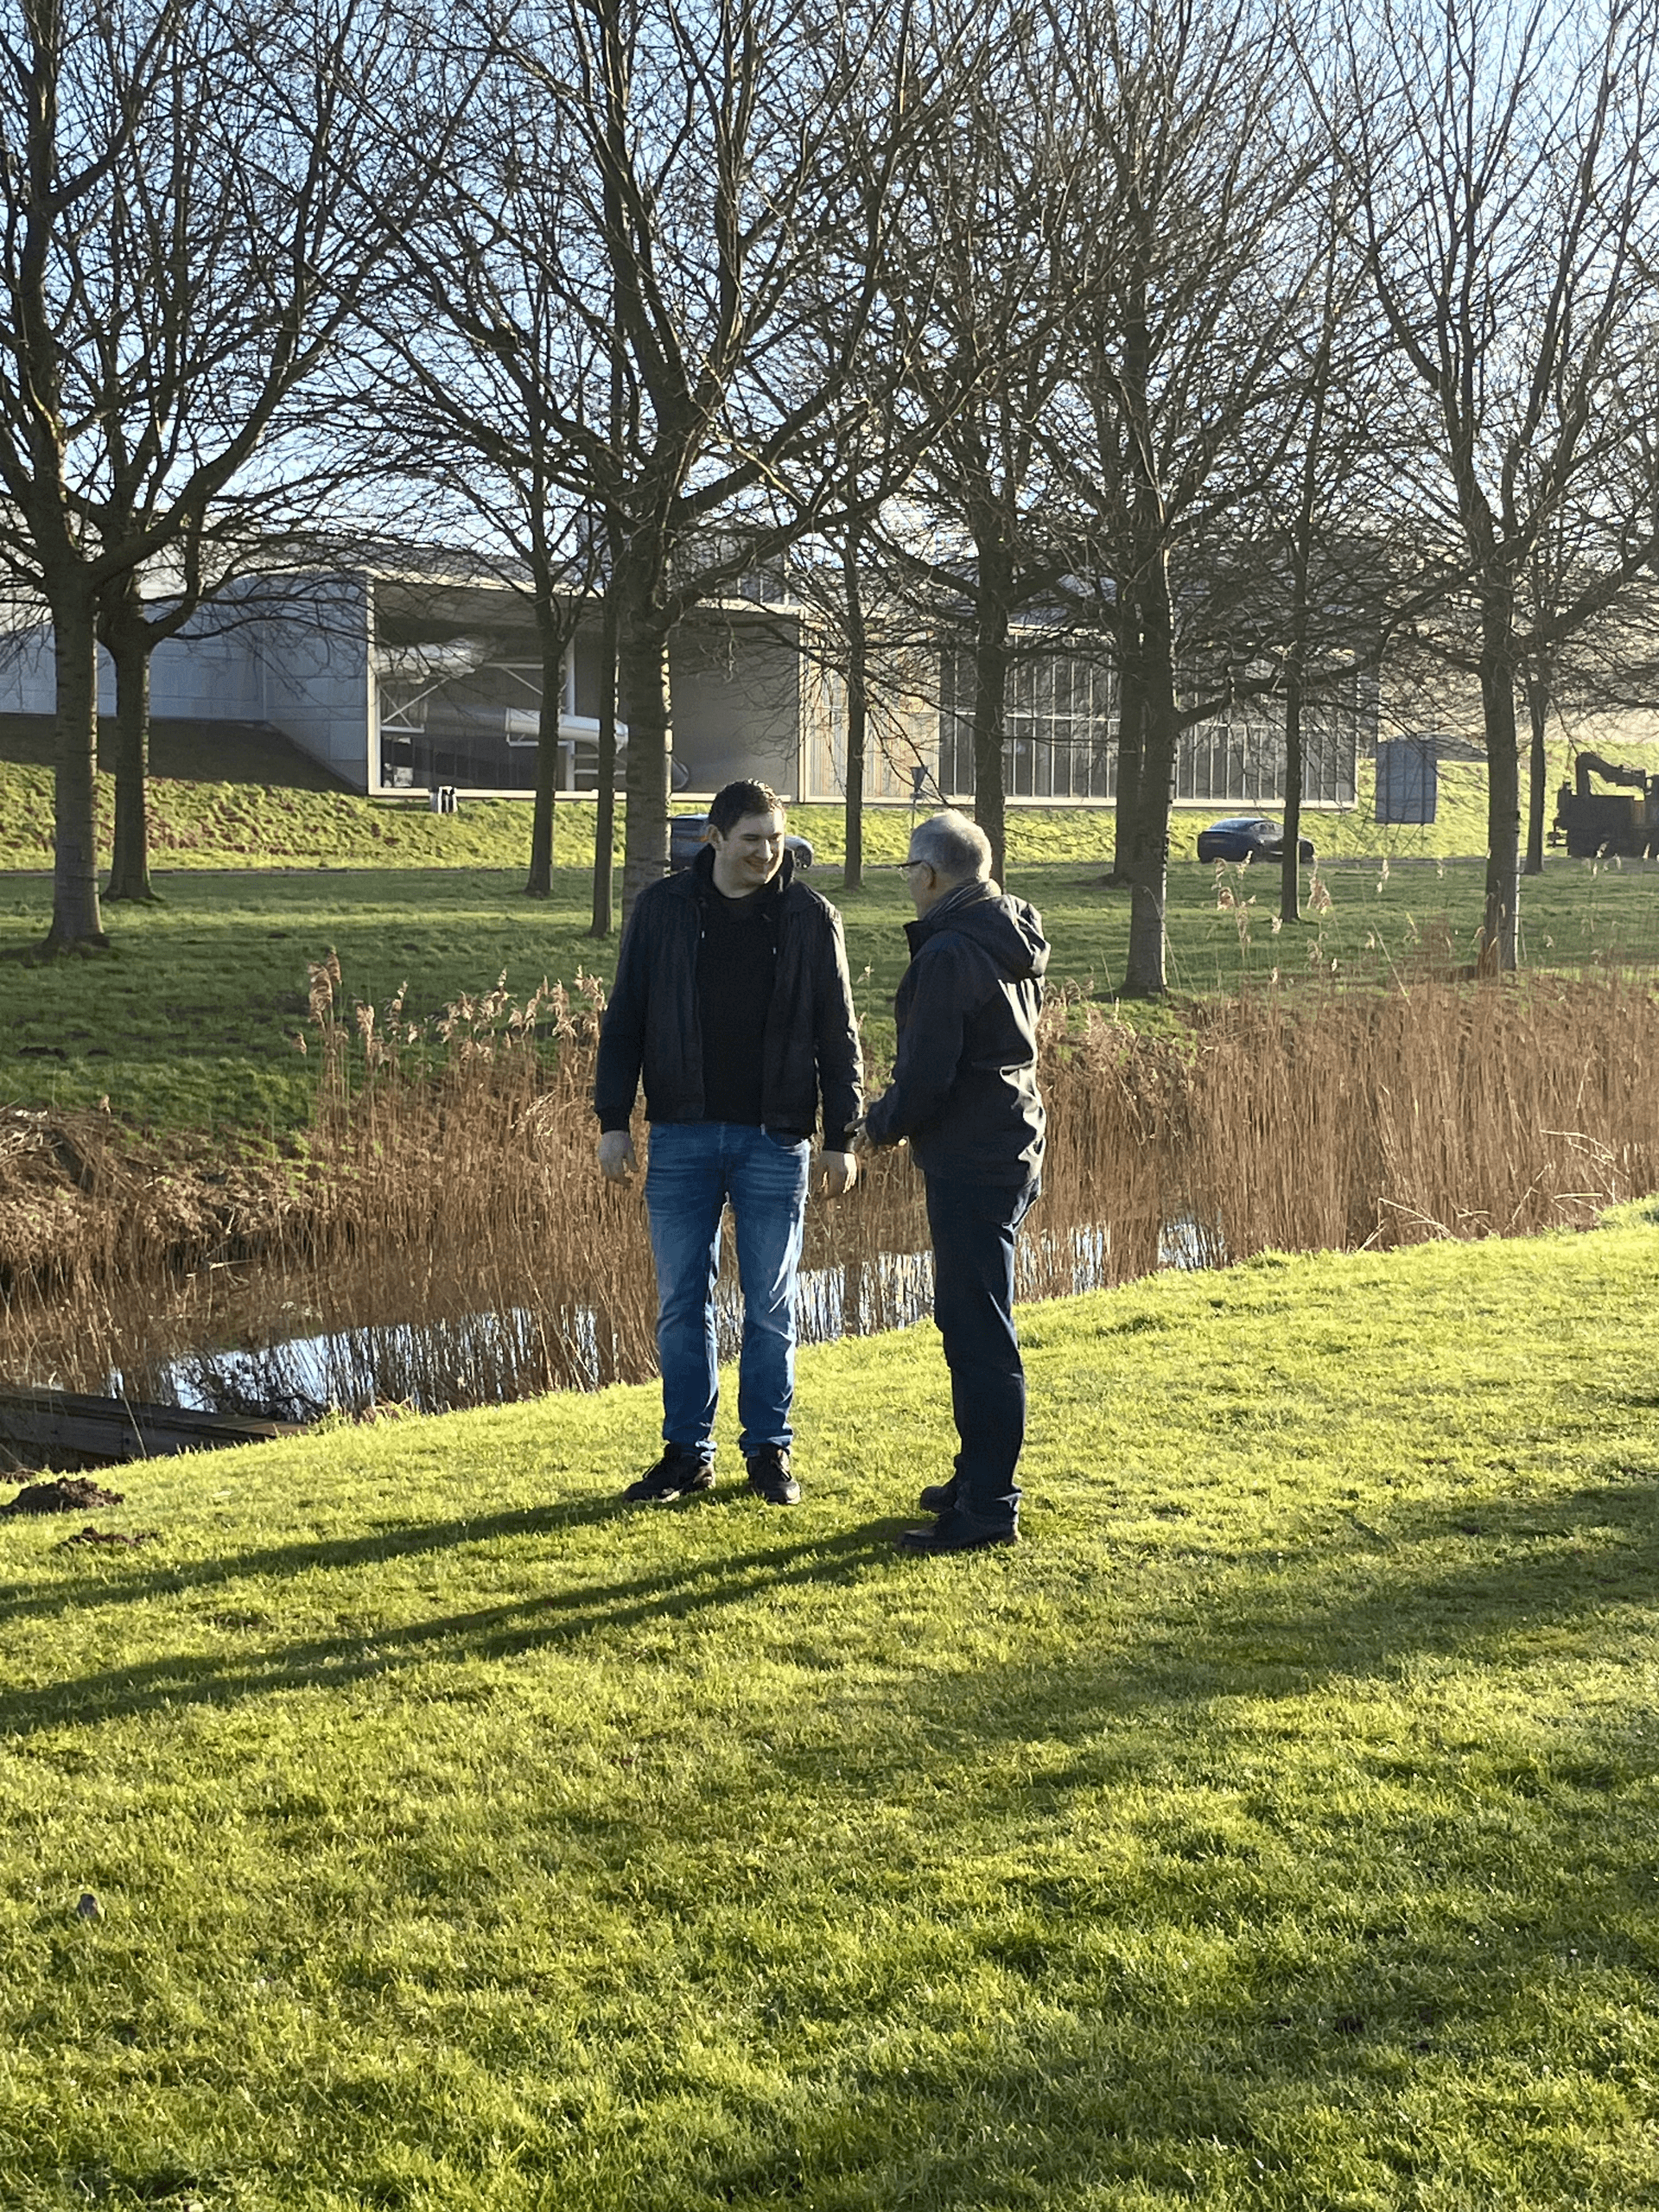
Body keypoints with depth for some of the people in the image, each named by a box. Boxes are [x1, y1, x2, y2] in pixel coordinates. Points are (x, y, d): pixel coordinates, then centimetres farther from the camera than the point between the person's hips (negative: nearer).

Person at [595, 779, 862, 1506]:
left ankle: (769, 1451, 19)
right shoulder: (662, 909, 1)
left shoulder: (810, 918, 0)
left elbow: (837, 1035, 3)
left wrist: (840, 1137, 0)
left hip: (774, 1140, -1)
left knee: (770, 1307, 7)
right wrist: (613, 1119, 0)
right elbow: (624, 1020, 5)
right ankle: (688, 1453, 17)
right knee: (681, 1304, 6)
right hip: (682, 1137, 1)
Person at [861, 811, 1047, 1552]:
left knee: (977, 1331, -6)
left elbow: (926, 1074, -20)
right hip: (1012, 1150, 10)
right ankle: (978, 1476, 28)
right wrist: (900, 1113, 18)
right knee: (972, 1322, 18)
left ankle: (988, 1507, -3)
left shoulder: (949, 954, -18)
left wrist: (882, 1122, 0)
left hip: (970, 1166, -10)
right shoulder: (1012, 941, 12)